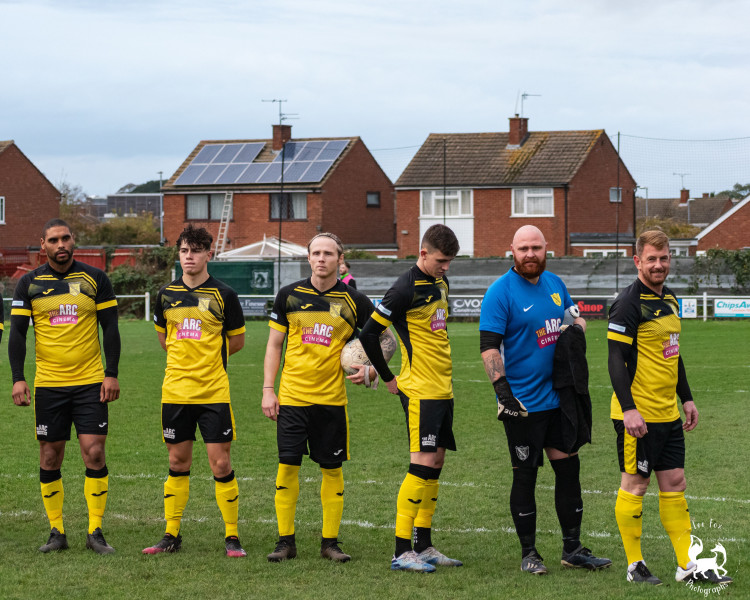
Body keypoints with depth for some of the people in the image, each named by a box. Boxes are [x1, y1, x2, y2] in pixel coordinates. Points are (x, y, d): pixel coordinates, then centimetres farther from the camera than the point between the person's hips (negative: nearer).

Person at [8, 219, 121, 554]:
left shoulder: (95, 279, 3)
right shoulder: (29, 284, 4)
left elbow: (110, 328, 5)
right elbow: (17, 333, 3)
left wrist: (111, 374, -3)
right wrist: (18, 379, -7)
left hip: (91, 382, -1)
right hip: (48, 384, 1)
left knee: (94, 454, -8)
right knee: (50, 458, 3)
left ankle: (95, 532, 0)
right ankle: (56, 532, 12)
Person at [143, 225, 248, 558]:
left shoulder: (223, 294, -2)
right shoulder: (166, 294, 6)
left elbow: (237, 340, 7)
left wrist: (210, 357, 8)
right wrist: (184, 359, 13)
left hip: (214, 392, -3)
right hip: (175, 391, 3)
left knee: (221, 464, -4)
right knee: (178, 462, 9)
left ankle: (232, 537, 5)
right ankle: (172, 535, 16)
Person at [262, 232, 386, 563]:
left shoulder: (354, 301, 0)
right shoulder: (289, 295, 3)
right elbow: (274, 344, 9)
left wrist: (369, 370, -11)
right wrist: (268, 390, 2)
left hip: (332, 399, 0)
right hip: (292, 397, 0)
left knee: (332, 470, 3)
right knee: (287, 465, -3)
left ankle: (330, 542, 12)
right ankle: (285, 541, 6)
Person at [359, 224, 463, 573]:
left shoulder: (439, 283, 12)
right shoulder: (406, 289, -15)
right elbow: (368, 335, -14)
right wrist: (388, 379, -5)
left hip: (442, 388, 9)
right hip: (420, 390, -9)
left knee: (435, 463, 10)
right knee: (422, 464, -12)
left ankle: (423, 547, 16)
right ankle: (402, 552, -10)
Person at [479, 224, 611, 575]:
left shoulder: (554, 284, 9)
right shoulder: (500, 292, -11)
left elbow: (574, 316, 25)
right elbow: (489, 346, -15)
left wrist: (576, 327, 1)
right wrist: (502, 389, -24)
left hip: (559, 398, 6)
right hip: (523, 402, -6)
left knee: (569, 469, 8)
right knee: (525, 476, 1)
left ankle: (572, 549, 18)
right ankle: (528, 553, 11)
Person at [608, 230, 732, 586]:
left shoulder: (669, 300, 13)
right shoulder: (629, 303, -13)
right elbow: (616, 359, -17)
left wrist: (686, 397, 21)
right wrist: (629, 409, -22)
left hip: (668, 414, 8)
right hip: (638, 416, -8)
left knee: (674, 485, 10)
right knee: (635, 486, 1)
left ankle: (687, 566, 14)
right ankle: (635, 566, 10)